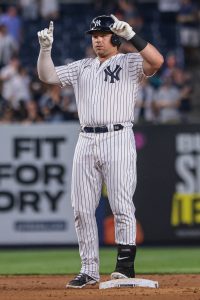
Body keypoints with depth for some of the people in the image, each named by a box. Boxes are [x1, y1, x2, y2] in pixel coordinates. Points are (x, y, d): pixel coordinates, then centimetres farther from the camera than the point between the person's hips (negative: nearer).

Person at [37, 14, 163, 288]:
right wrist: (45, 48, 0)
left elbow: (156, 61, -16)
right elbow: (47, 76, 15)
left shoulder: (130, 63, 3)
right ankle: (89, 270, 10)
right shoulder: (82, 68, 19)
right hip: (86, 141, 5)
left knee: (122, 205, -10)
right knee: (82, 209, 4)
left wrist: (131, 35, -21)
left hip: (118, 140, -5)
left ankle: (126, 264, -6)